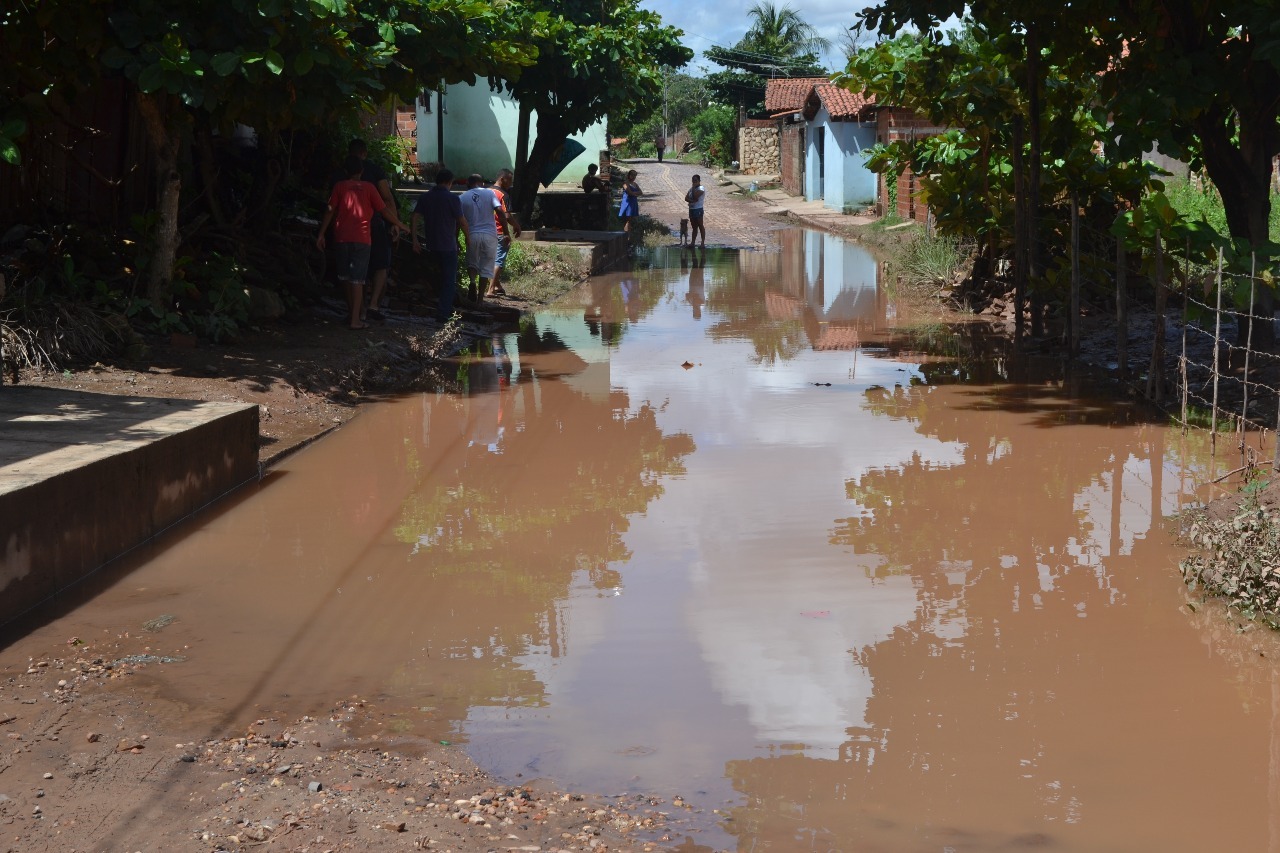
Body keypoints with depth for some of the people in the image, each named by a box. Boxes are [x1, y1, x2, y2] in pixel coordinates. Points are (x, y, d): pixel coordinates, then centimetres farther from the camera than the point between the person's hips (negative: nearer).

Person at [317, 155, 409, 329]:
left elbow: (330, 211, 1)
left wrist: (321, 234, 5)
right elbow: (384, 210, 2)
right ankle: (355, 319, -9)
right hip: (361, 238, -2)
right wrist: (398, 223, 17)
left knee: (346, 277, 16)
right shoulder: (368, 187, 1)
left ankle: (352, 312, 24)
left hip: (341, 238, 2)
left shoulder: (339, 186, 4)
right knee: (357, 280, -3)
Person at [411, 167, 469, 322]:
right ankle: (443, 313, -4)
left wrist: (415, 240, 0)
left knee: (444, 274, 23)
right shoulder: (452, 198, -11)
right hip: (448, 244, -6)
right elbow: (462, 221, -11)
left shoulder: (425, 197, 5)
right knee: (449, 279, 1)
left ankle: (445, 307, 25)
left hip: (432, 244, 6)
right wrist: (467, 236, 6)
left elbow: (414, 218, -2)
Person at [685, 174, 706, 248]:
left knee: (701, 226, -5)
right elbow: (686, 198, 5)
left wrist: (693, 188, -11)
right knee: (694, 227, 11)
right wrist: (692, 201, -14)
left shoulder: (701, 188, -9)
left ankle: (703, 243, -4)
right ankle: (692, 242, 12)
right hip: (691, 209, 8)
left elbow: (695, 196, -22)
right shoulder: (691, 188, 14)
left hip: (698, 209, -8)